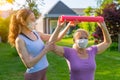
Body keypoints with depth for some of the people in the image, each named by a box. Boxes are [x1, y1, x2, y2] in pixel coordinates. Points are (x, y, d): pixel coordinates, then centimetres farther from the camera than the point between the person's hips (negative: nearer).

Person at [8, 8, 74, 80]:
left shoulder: (36, 33, 2)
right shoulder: (20, 40, -16)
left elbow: (56, 38, 9)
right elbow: (28, 64, -22)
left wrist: (68, 26, -3)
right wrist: (45, 50, -22)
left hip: (43, 72, 7)